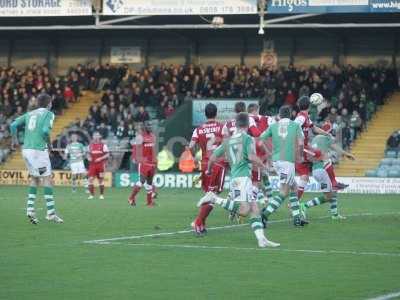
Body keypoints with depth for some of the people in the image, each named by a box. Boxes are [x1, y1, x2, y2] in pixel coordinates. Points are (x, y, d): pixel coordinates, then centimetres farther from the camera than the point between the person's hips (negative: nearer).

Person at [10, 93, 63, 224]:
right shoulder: (48, 114, 0)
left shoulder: (30, 114, 17)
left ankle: (30, 209, 7)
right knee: (47, 179, -1)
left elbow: (13, 125, 10)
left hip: (26, 149, 7)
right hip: (38, 149, -6)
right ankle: (51, 213, -4)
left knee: (34, 178, 18)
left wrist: (15, 139, 23)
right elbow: (45, 130, -16)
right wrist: (49, 143, 0)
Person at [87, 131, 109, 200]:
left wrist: (100, 158, -17)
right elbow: (89, 154, 20)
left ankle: (101, 195, 14)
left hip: (100, 165, -3)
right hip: (92, 164, 3)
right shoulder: (90, 145, 10)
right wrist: (88, 157, -3)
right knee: (90, 179, -7)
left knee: (101, 180, 3)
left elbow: (107, 155, -4)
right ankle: (91, 194, 1)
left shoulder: (103, 145, -2)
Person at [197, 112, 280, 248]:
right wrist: (264, 166, 1)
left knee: (254, 209, 6)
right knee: (244, 210, -20)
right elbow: (252, 157, -14)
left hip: (234, 178, 8)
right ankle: (214, 199, -19)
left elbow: (213, 158, 19)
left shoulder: (228, 141, 19)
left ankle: (261, 239, -3)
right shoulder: (247, 138, 0)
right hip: (243, 177, -8)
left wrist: (208, 170, 36)